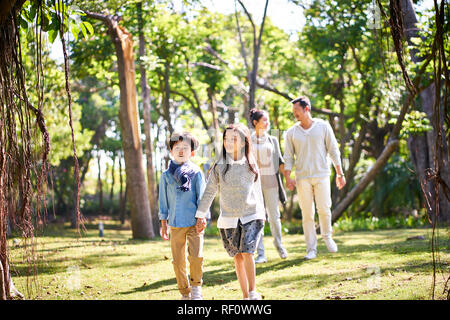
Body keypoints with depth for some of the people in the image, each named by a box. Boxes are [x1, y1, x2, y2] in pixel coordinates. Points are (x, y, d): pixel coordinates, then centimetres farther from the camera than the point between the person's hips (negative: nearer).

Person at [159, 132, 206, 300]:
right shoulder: (166, 176, 7)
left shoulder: (196, 173, 1)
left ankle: (196, 286, 9)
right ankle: (185, 293, 18)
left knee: (196, 256, -15)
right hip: (175, 225, 2)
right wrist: (163, 224, 10)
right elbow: (163, 201, 12)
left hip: (194, 223, -2)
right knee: (178, 261, 4)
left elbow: (201, 198, 1)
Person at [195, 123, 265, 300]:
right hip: (228, 220, 1)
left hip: (251, 217, -1)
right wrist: (200, 215, 4)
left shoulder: (251, 164, 3)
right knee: (238, 257, 4)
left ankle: (253, 292, -4)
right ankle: (245, 296, 13)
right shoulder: (219, 166, -1)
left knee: (247, 253, -15)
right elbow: (209, 191, 4)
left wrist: (261, 214, 19)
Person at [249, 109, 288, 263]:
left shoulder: (273, 140, 10)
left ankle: (278, 244, 28)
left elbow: (280, 162, 12)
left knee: (274, 216, 3)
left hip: (271, 182, 2)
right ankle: (261, 254, -2)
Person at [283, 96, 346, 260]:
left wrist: (340, 174, 1)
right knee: (307, 214, 0)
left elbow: (333, 151, 4)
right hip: (302, 178, 1)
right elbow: (288, 157, 6)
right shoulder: (291, 132, 5)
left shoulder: (323, 126, 1)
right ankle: (311, 248, 7)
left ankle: (327, 236, 22)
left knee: (324, 209, -6)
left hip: (322, 175, -1)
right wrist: (287, 178, -6)